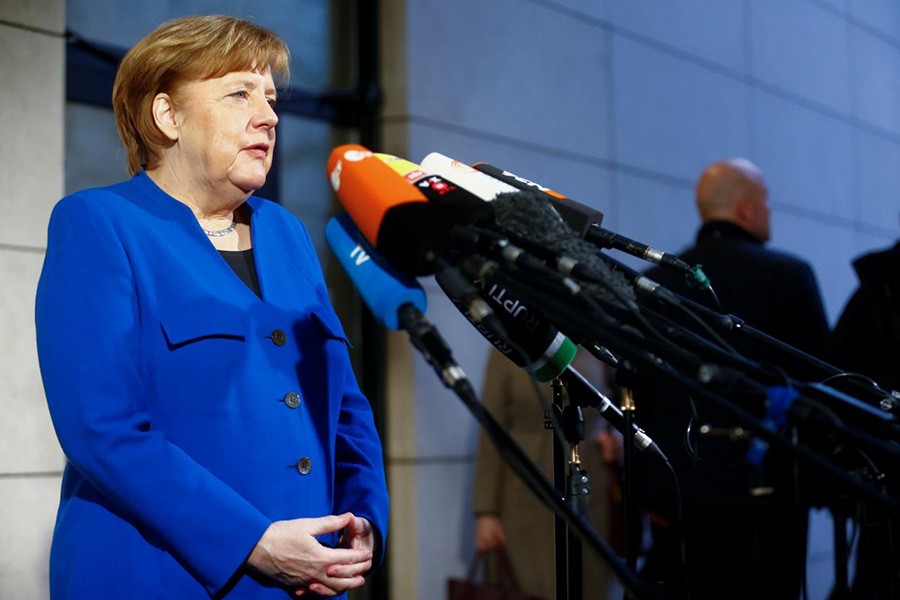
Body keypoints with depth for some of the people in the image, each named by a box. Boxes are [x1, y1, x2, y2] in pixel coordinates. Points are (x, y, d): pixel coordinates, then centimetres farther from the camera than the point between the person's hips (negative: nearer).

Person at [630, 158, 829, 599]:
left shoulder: (653, 282, 5)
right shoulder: (788, 275, -5)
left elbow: (639, 392, 5)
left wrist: (648, 484, 11)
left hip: (675, 487, 3)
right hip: (764, 485, -3)